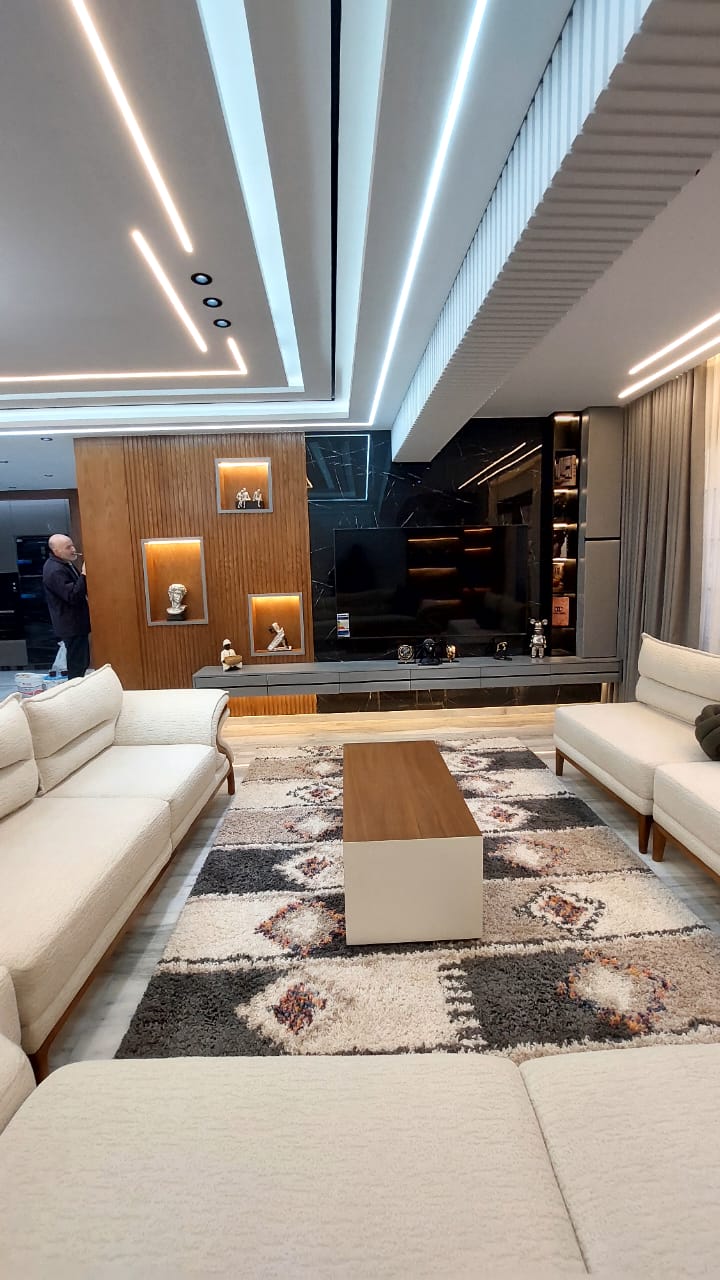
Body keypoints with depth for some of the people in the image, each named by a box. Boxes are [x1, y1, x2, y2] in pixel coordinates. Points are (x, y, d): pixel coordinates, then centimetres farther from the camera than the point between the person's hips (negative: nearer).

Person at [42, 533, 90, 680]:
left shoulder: (65, 563, 10)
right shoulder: (55, 571, -21)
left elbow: (78, 587, 21)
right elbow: (73, 596, -27)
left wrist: (84, 574, 4)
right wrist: (84, 574, -28)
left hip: (76, 623, 10)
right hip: (71, 625, -10)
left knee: (81, 663, 18)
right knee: (77, 665, -4)